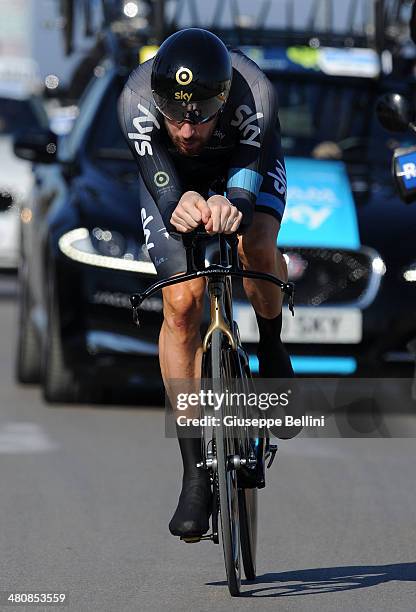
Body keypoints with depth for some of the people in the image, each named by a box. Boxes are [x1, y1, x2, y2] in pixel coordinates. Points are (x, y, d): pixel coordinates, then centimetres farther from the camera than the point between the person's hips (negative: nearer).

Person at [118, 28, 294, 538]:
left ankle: (271, 348, 1)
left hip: (245, 169, 0)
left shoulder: (255, 94, -39)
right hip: (173, 180, 0)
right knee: (181, 305, -15)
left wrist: (231, 208, -66)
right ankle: (195, 472, -8)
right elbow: (163, 190, -41)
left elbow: (247, 184, -42)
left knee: (256, 246, -32)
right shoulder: (136, 101, -38)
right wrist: (180, 210, -65)